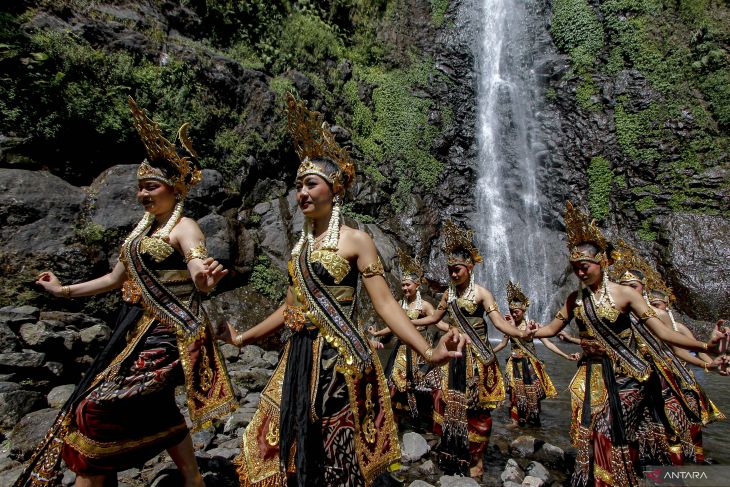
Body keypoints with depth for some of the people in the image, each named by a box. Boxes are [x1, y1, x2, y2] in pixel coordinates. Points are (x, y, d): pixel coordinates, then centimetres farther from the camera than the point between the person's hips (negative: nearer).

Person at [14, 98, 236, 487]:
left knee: (101, 405, -9)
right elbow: (117, 278, 24)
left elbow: (198, 272, -31)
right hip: (138, 327, 8)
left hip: (167, 332, -8)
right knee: (155, 411, 10)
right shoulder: (141, 229, 14)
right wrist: (65, 290, 31)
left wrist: (205, 278, -55)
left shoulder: (184, 228, -11)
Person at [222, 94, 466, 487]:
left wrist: (428, 352, -26)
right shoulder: (300, 245, 11)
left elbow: (384, 303, -14)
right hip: (299, 360, 6)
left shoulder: (356, 240, -7)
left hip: (340, 361, -6)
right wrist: (243, 338, 24)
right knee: (294, 450, 14)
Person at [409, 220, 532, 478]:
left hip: (475, 356, -5)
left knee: (474, 405, 2)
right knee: (450, 401, 10)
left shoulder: (481, 293, -9)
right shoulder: (449, 293, 6)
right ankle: (453, 454, 27)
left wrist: (521, 333, -34)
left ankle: (476, 458, 18)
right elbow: (434, 318, 16)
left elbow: (499, 322, -16)